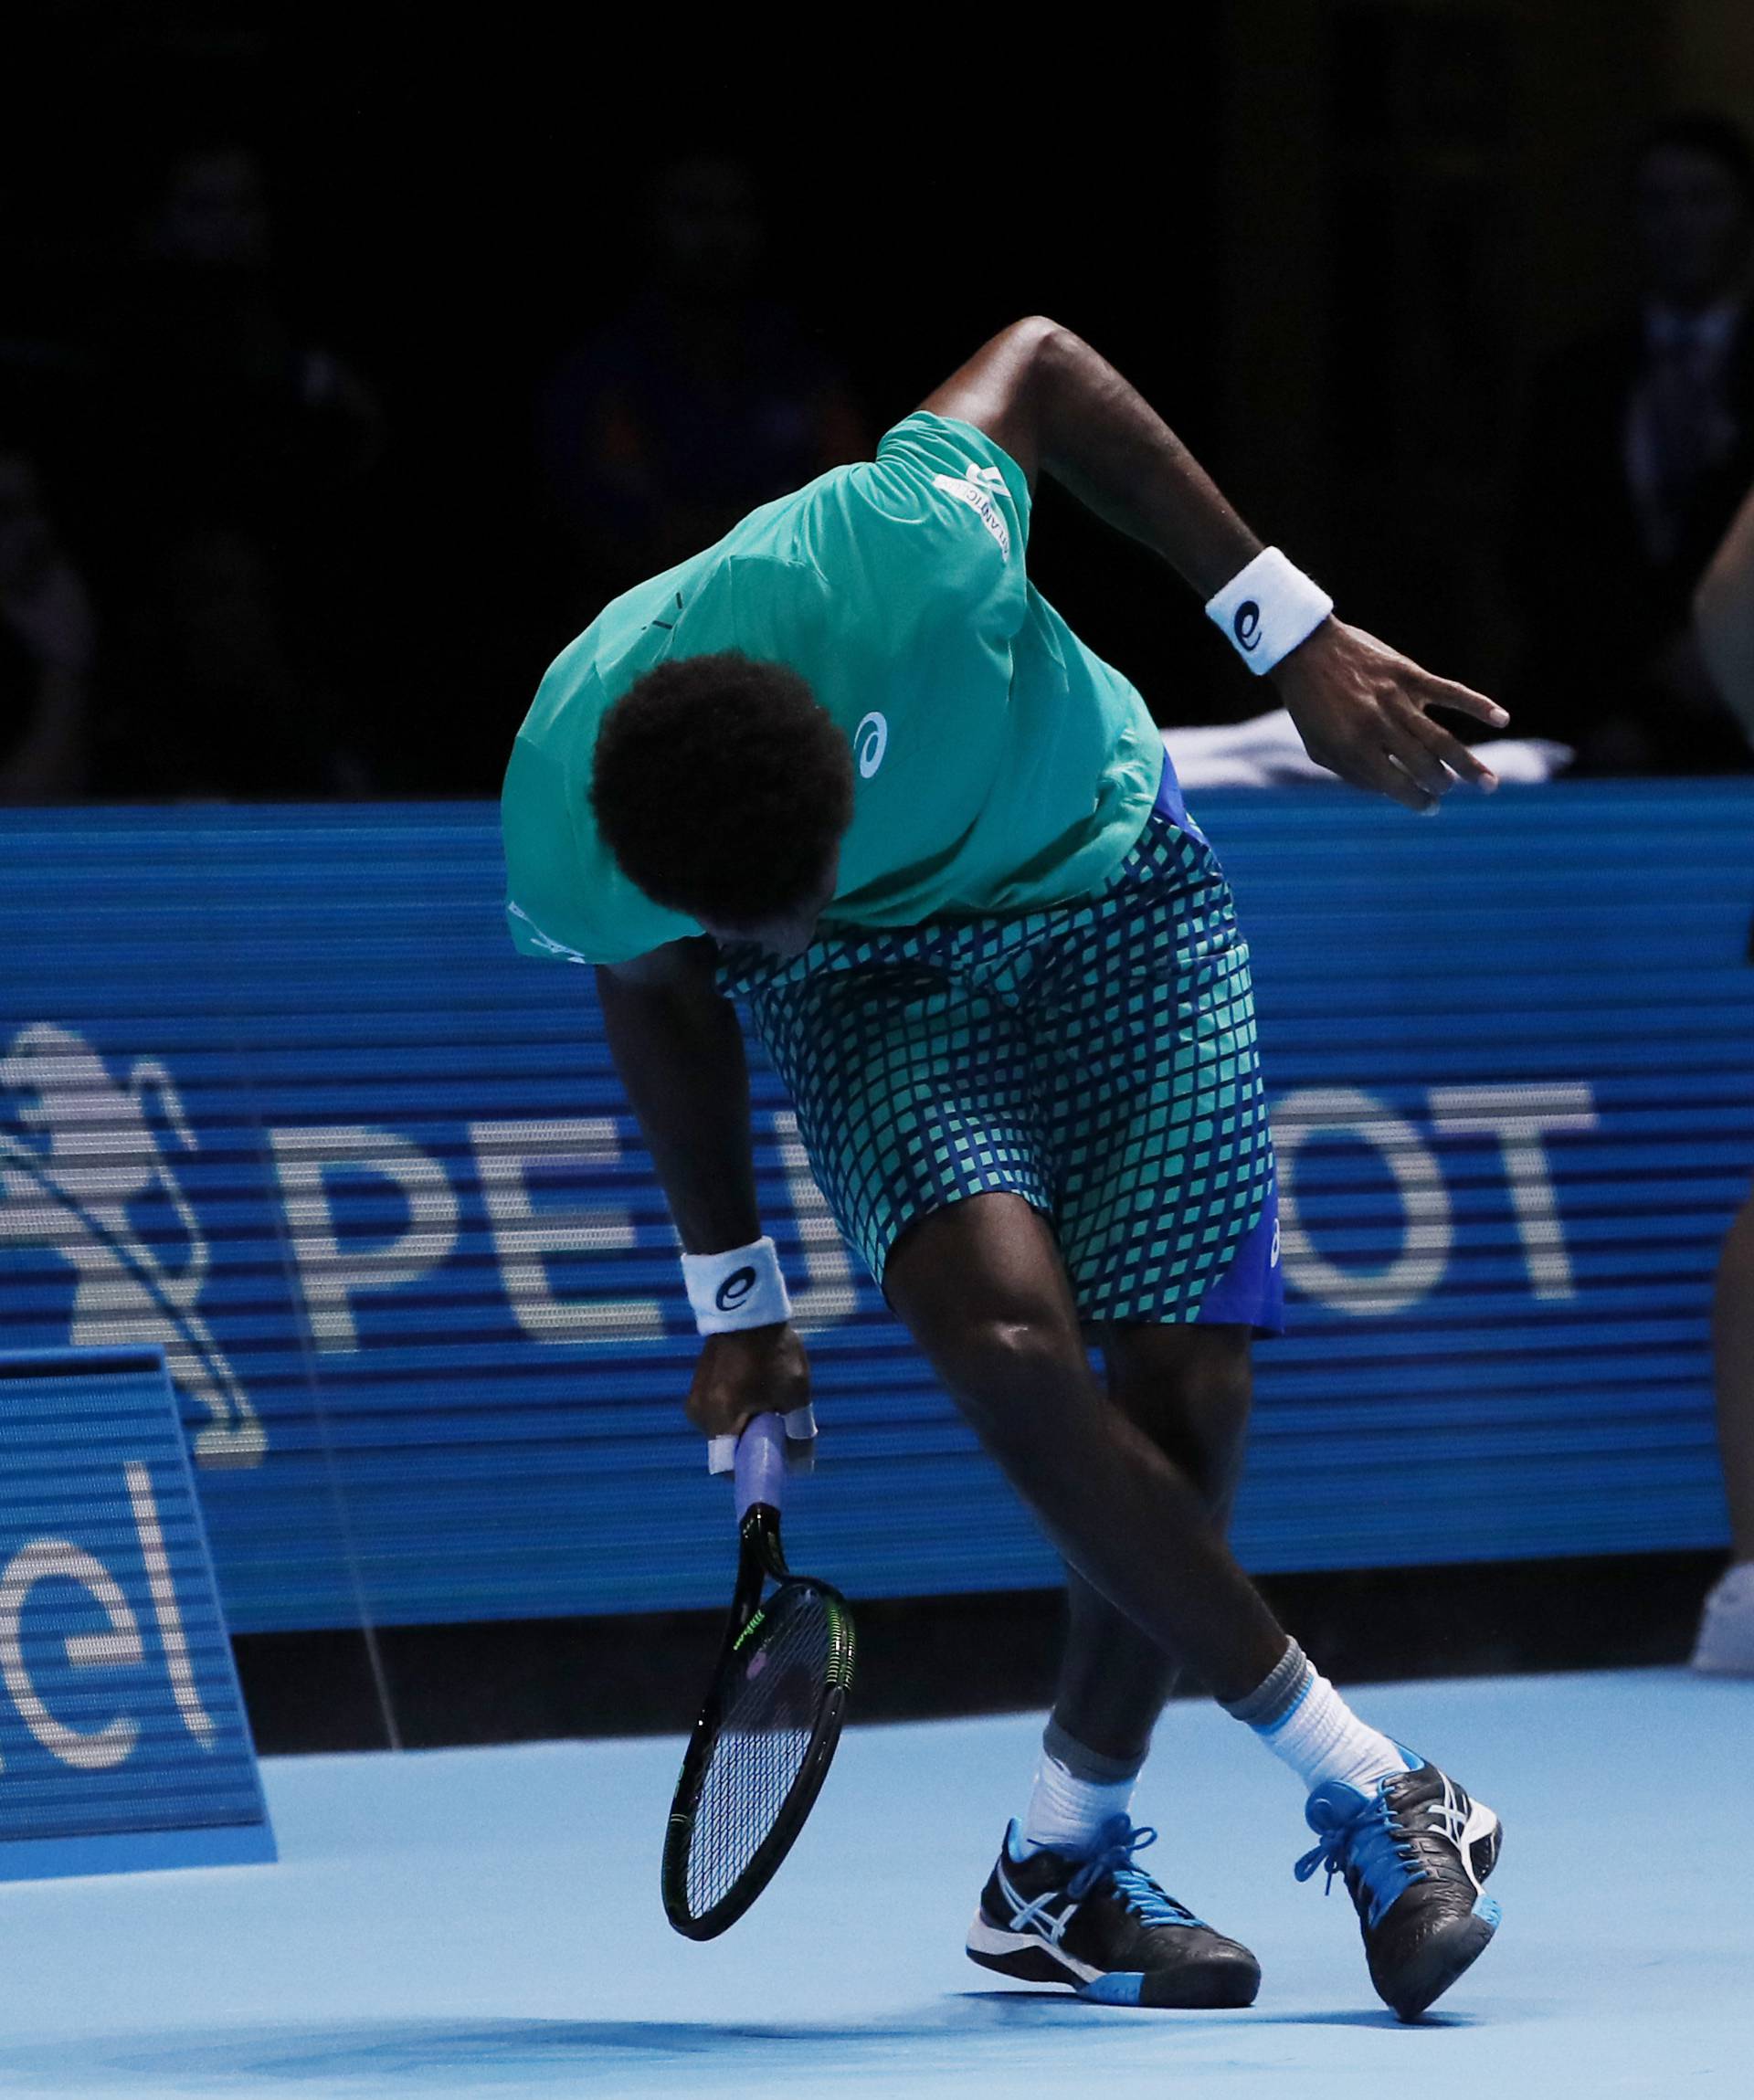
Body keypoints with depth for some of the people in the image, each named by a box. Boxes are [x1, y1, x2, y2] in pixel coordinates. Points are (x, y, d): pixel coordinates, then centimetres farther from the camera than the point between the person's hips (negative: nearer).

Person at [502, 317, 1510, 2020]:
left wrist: (1300, 643, -14)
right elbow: (666, 1008, -4)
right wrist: (735, 1304, 5)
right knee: (1004, 1326, -26)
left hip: (1112, 882, 0)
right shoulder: (567, 852, -29)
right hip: (884, 983, 0)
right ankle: (1363, 1788, -17)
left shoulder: (902, 559, -39)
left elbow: (1033, 362, -17)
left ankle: (1063, 1867, 10)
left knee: (1181, 1384, -12)